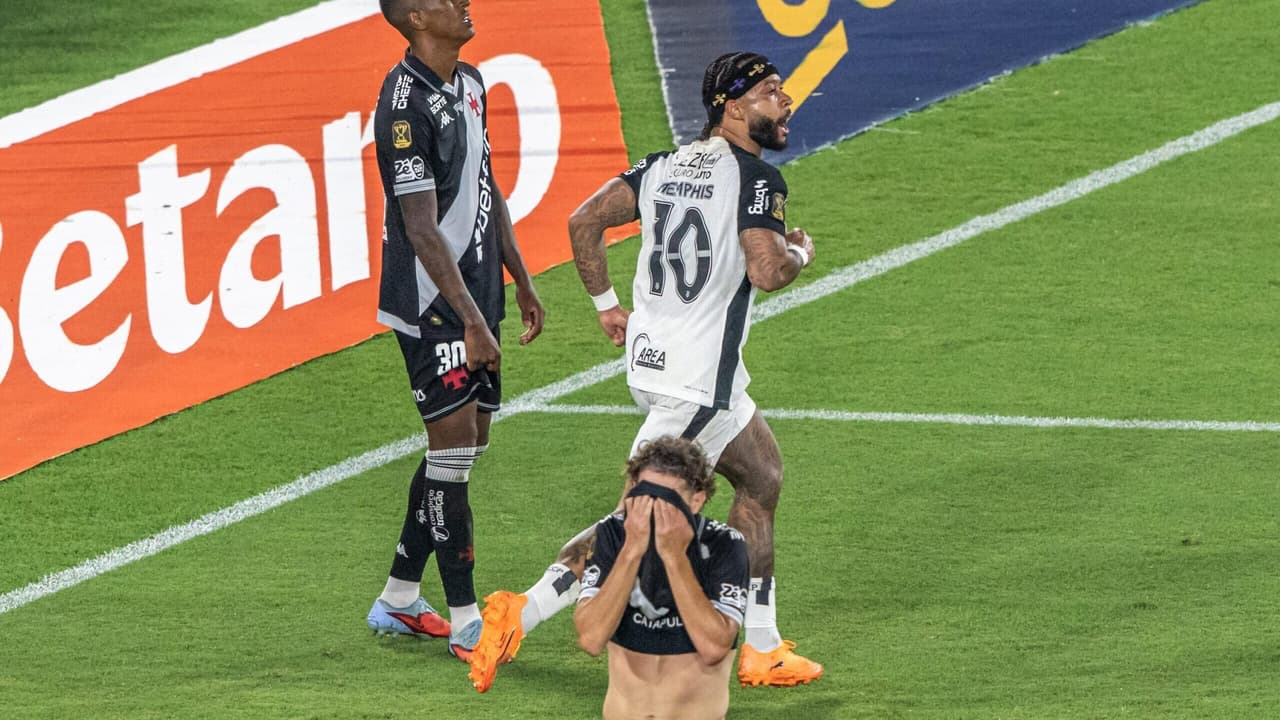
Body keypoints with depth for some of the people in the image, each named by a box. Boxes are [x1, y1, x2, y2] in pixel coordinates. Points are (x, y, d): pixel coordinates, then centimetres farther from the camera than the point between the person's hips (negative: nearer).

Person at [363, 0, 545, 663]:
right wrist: (471, 320, -24)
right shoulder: (406, 103, -19)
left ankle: (398, 601, 22)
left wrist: (521, 283, 22)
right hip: (431, 305, -9)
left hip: (475, 294, 9)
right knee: (453, 444, -8)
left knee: (467, 445, 12)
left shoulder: (469, 85, 10)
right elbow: (421, 228, -21)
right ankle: (465, 622, -4)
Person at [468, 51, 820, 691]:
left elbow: (584, 221, 5)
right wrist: (800, 253, 1)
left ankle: (761, 649, 22)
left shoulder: (664, 166, 10)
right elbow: (766, 271, -21)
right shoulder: (757, 178, -11)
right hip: (697, 383, -9)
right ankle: (523, 614, -11)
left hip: (651, 355, 9)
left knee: (762, 477, 21)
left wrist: (605, 304, 14)